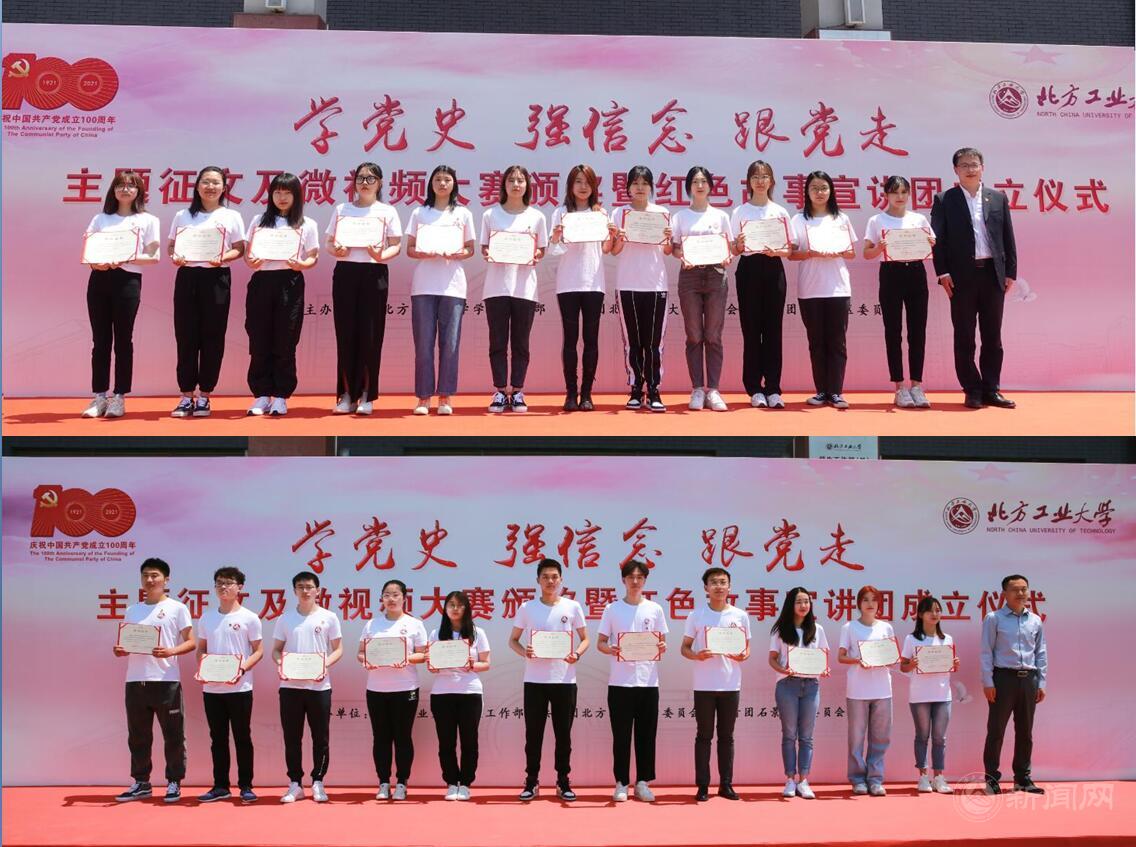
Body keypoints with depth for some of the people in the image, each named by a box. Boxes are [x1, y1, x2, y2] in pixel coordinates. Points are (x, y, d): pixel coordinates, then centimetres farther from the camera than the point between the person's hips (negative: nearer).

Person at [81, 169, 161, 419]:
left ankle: (119, 398, 4)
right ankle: (99, 397, 6)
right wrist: (95, 261, -12)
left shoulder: (148, 220, 8)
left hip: (128, 280, -2)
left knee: (123, 340, -1)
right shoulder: (100, 219, 16)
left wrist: (125, 258, -15)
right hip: (99, 279, 3)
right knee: (100, 340, 2)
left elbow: (152, 256, 0)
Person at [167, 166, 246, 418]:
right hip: (187, 276, 1)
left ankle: (204, 395, 9)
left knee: (212, 337, 0)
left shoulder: (231, 217, 6)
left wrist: (223, 258, -15)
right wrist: (174, 256, -9)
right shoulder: (182, 216, 11)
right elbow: (171, 245, 13)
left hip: (217, 278, -1)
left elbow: (239, 249, 4)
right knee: (185, 336, 0)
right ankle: (186, 396, 6)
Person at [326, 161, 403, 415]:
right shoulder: (342, 210, 13)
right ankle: (347, 394, 6)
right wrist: (336, 250, -10)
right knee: (345, 332, -1)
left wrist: (381, 255, -18)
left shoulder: (387, 211, 7)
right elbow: (330, 242, 13)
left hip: (374, 273, -2)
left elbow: (396, 246, 3)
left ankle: (366, 396, 5)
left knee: (370, 333, -3)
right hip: (345, 272, 2)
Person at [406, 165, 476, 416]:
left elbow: (470, 249, 10)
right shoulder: (419, 213, 11)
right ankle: (423, 397, 3)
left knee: (450, 342, -3)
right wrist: (424, 254, -13)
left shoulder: (463, 214, 11)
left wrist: (456, 255, -11)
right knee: (423, 342, -2)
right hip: (423, 285, 0)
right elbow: (410, 249, 8)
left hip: (452, 285, 0)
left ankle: (444, 397, 4)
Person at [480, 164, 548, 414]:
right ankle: (500, 392, 8)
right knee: (498, 341, 1)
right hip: (496, 286, 0)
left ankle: (517, 392, 11)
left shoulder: (536, 217, 7)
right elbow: (483, 247, 9)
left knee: (520, 342, 4)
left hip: (525, 287, 0)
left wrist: (535, 255, -10)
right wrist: (487, 253, -12)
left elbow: (541, 250, 11)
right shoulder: (490, 215, 6)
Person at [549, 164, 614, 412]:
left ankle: (586, 393, 4)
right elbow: (554, 249, -2)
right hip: (568, 283, -1)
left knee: (591, 338, 1)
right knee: (570, 338, -1)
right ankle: (571, 393, 1)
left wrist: (611, 237, -11)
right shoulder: (561, 213, 4)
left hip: (593, 282, 1)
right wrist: (555, 239, -24)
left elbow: (605, 249, 10)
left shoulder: (600, 213, 9)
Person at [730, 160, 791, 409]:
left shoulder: (780, 212, 9)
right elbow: (734, 250, 5)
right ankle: (755, 389, 4)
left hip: (773, 269, 1)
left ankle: (773, 389, 3)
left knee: (773, 330, 0)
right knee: (751, 330, -1)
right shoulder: (739, 212, 7)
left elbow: (789, 250, 7)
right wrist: (739, 246, -18)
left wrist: (776, 251, -14)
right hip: (749, 269, -1)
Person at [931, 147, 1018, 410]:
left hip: (993, 275, 2)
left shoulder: (998, 198, 10)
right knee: (964, 338, 2)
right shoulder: (944, 200, 2)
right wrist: (943, 273, -10)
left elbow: (1008, 237, 9)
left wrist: (1010, 272, 4)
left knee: (993, 337, 6)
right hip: (962, 276, -2)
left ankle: (991, 390, 12)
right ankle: (972, 391, 9)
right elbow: (938, 239, -2)